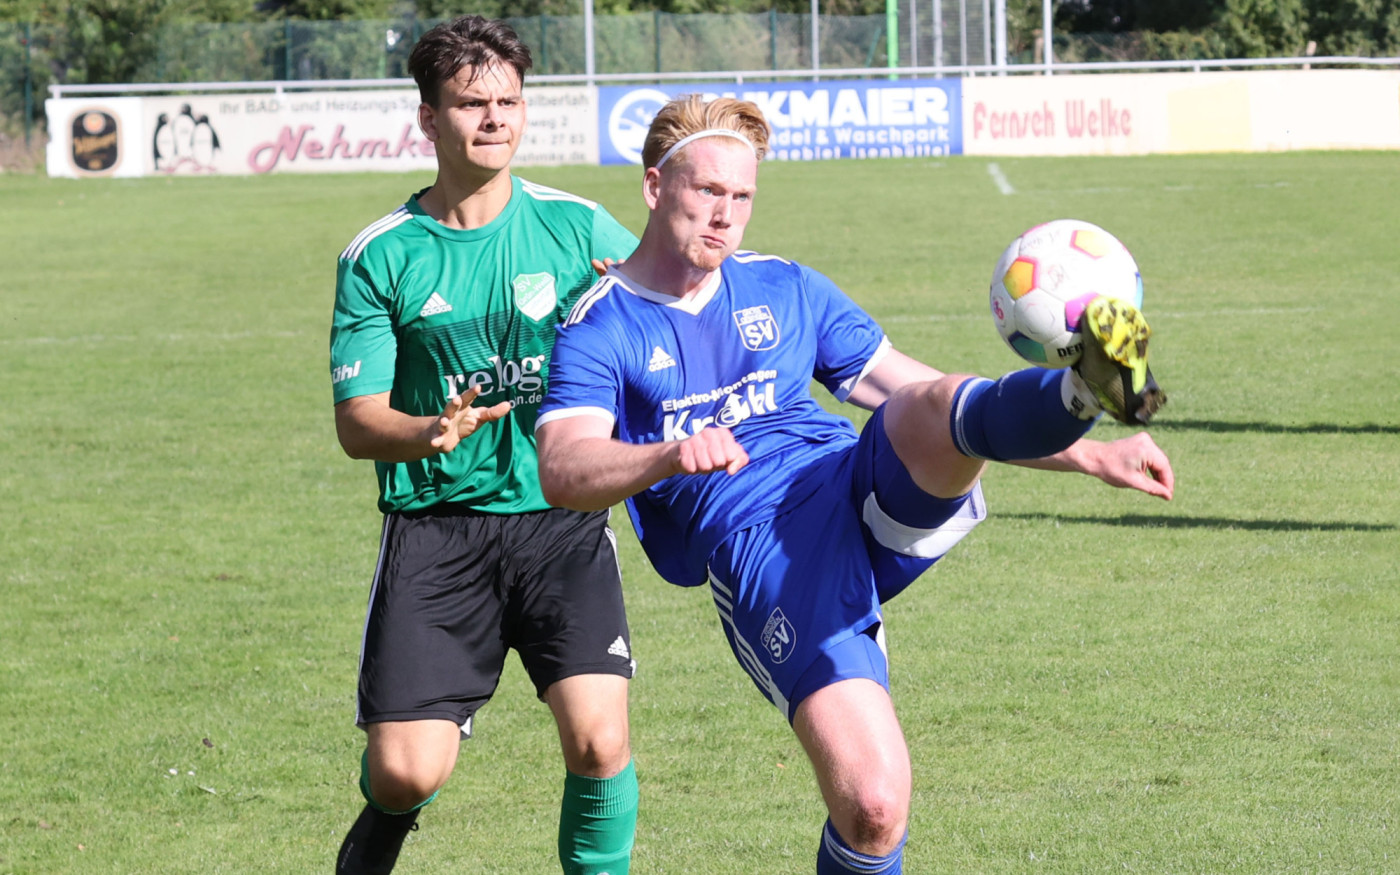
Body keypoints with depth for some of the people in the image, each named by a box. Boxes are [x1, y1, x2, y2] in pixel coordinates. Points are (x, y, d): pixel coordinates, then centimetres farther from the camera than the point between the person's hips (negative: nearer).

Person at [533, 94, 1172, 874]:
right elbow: (562, 471, -11)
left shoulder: (784, 290, 21)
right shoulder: (601, 331, 6)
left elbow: (926, 399, 22)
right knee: (872, 804, -21)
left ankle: (1091, 390, -57)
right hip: (761, 555, -4)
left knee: (938, 408, -30)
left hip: (871, 495, 4)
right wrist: (673, 454, -32)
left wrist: (1091, 457, 12)